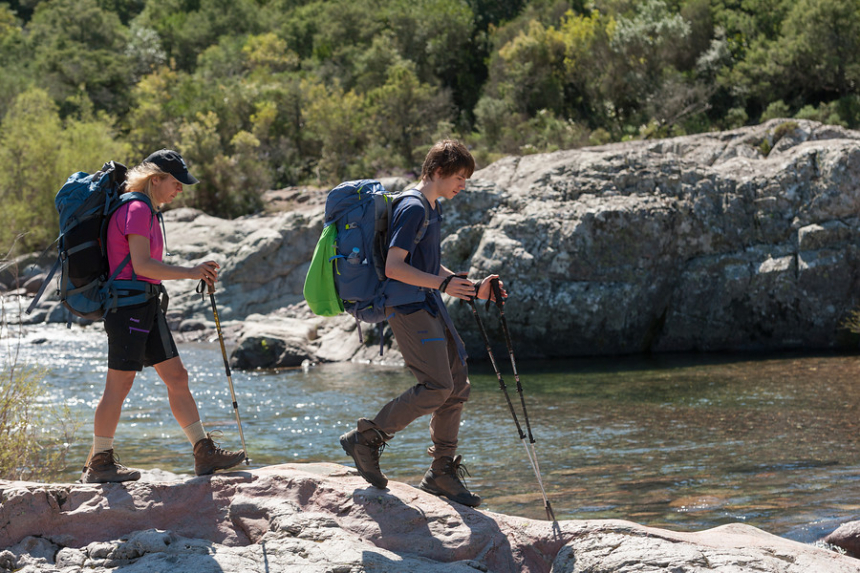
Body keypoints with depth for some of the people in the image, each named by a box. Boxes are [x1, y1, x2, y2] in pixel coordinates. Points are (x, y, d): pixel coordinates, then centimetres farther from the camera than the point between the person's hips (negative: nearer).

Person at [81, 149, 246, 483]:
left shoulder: (144, 211, 18)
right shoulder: (136, 210, -13)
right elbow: (142, 265, -21)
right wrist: (190, 273, -16)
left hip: (147, 308, 10)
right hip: (129, 307, -10)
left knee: (177, 377, 7)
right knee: (119, 385, -4)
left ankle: (205, 454, 9)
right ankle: (99, 463, 4)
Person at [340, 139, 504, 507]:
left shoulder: (433, 208, 16)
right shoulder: (412, 209, -15)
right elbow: (394, 267, -21)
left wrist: (471, 288, 14)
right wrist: (443, 284, -24)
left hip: (429, 306, 10)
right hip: (408, 307, -10)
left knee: (458, 383, 6)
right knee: (437, 386, -16)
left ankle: (442, 473, 12)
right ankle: (365, 439, -3)